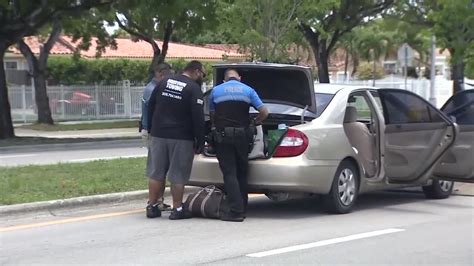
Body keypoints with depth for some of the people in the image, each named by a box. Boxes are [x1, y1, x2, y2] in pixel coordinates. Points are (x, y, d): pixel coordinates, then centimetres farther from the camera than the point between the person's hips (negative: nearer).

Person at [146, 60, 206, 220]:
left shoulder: (164, 82, 9)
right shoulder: (194, 89, -9)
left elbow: (150, 107, 12)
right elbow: (198, 118, -13)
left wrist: (151, 129, 18)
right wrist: (200, 142, -8)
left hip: (158, 135, 5)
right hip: (181, 138, -5)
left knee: (157, 173, 11)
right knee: (178, 176, 2)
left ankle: (152, 207, 15)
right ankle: (177, 209, 5)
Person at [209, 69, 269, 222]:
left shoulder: (216, 90, 7)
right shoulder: (248, 90, 8)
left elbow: (212, 115, 13)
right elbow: (264, 112, 2)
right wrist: (255, 123, 21)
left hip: (223, 136, -2)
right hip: (242, 135, 2)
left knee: (229, 173, -3)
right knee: (241, 172, 14)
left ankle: (236, 211, -11)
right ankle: (242, 208, 17)